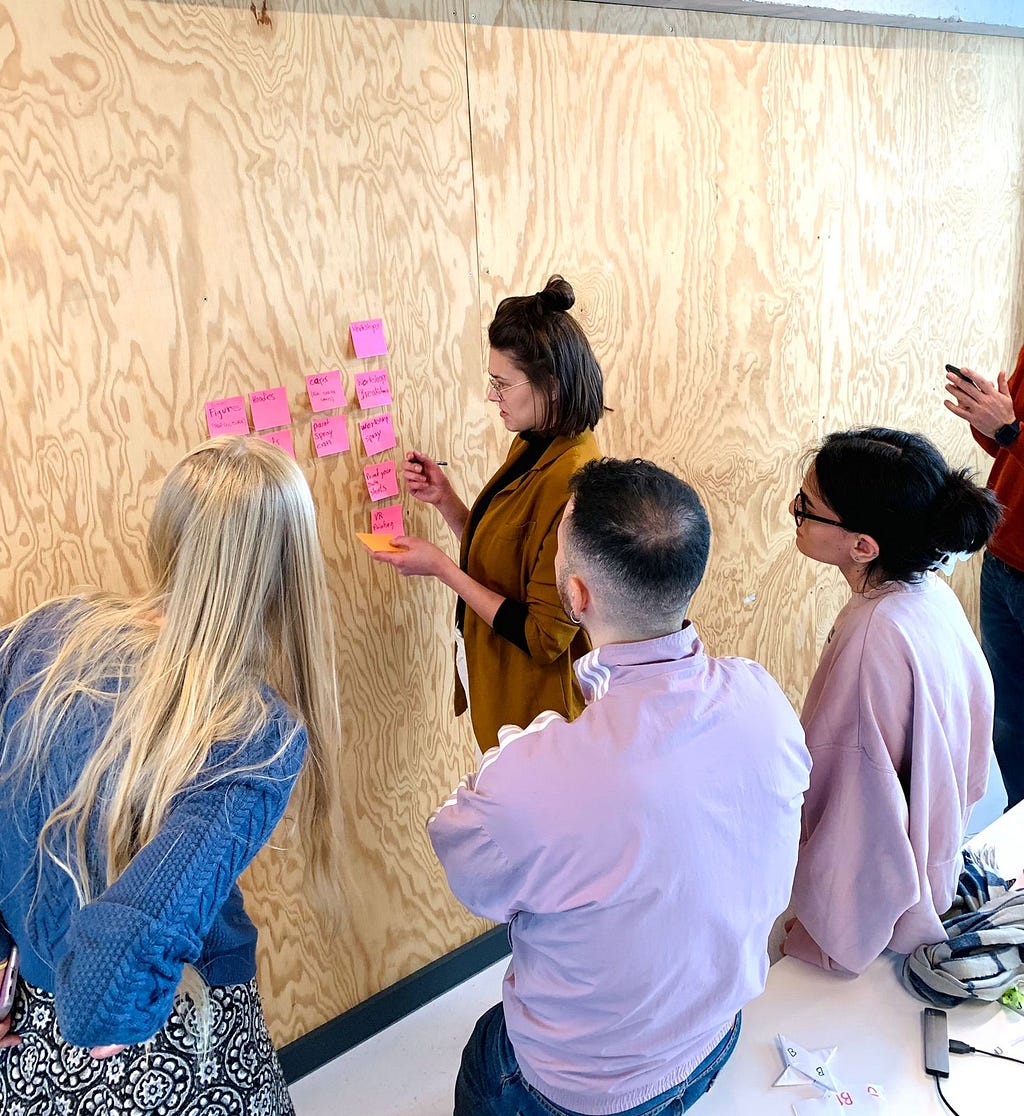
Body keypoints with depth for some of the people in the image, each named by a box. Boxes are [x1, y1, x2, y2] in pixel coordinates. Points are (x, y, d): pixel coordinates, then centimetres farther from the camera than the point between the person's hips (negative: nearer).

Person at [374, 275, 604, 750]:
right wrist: (444, 498, -5)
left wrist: (440, 567, -21)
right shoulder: (529, 448, 1)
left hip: (536, 710, -8)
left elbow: (544, 636, -25)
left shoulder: (572, 480, -27)